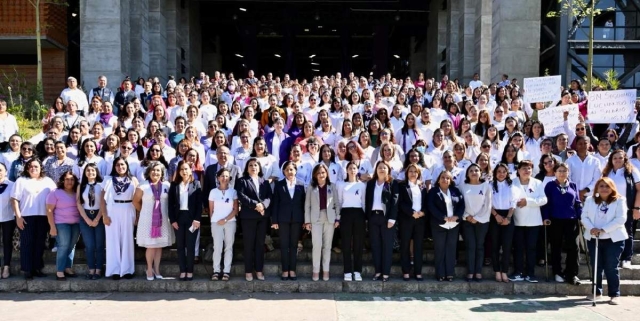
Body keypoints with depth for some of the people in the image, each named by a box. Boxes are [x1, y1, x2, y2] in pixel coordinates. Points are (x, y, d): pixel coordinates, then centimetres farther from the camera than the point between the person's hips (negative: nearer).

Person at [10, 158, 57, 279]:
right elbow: (14, 199, -1)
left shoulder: (48, 181, 12)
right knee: (27, 243, 1)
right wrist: (18, 216, -9)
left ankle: (37, 268, 16)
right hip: (26, 217, -3)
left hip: (43, 217, 3)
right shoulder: (21, 181, 5)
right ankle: (27, 270, 7)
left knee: (40, 243, 7)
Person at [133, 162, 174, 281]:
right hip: (148, 220, -2)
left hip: (162, 219, 2)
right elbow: (136, 201, 4)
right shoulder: (142, 186, -5)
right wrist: (144, 211, 6)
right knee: (150, 246, 1)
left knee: (159, 245, 9)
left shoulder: (167, 186, 0)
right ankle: (149, 269, 15)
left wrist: (168, 213, 3)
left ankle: (156, 269, 19)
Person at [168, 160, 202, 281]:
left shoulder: (196, 184, 2)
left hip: (191, 218, -2)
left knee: (190, 245, 2)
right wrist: (172, 220, -5)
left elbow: (199, 203, -3)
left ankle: (190, 271, 8)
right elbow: (170, 204, 4)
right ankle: (182, 271, 11)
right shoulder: (174, 185, 6)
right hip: (178, 217, 2)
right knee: (180, 246, 5)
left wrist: (197, 219, -11)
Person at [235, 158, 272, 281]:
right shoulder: (242, 181, 5)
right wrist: (255, 205, -19)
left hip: (263, 216, 3)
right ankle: (248, 271, 6)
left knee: (260, 244, 6)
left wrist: (263, 205, -18)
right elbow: (241, 196, -11)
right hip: (248, 216, -3)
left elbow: (269, 197, 2)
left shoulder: (265, 182, 15)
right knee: (249, 244, -1)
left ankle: (259, 270, 13)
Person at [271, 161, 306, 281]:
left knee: (294, 245, 6)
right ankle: (285, 270, 8)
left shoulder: (301, 184, 5)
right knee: (284, 245, 2)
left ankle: (292, 270, 12)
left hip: (297, 218, 0)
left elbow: (304, 203, 4)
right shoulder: (279, 184, 4)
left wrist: (305, 220, -1)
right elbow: (275, 203, 2)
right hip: (283, 218, 0)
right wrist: (274, 220, -4)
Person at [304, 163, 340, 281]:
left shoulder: (332, 186, 6)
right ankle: (316, 271, 2)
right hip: (316, 219, -1)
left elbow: (337, 203, 6)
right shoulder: (311, 187, 5)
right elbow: (307, 205, 3)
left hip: (330, 218, 1)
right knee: (317, 245, -7)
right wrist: (307, 221, -3)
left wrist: (337, 218, -2)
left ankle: (326, 271, 12)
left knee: (327, 245, 5)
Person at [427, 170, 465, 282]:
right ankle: (440, 274, 7)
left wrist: (456, 216, -13)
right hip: (439, 225, -3)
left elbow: (462, 204, 3)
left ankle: (450, 273, 12)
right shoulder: (433, 191, 0)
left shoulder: (455, 191, 10)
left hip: (454, 225, 3)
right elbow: (431, 207, -11)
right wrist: (444, 218, -18)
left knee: (451, 249, 6)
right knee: (440, 250, 1)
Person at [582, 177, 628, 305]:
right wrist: (591, 228, -17)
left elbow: (621, 219, -13)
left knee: (611, 267, -2)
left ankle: (614, 294, 7)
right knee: (596, 266, 10)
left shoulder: (619, 200, -3)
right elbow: (584, 217, 3)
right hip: (593, 238, 4)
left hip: (614, 239, -3)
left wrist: (603, 229, -20)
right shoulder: (590, 200, 8)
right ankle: (596, 292, 21)